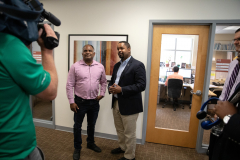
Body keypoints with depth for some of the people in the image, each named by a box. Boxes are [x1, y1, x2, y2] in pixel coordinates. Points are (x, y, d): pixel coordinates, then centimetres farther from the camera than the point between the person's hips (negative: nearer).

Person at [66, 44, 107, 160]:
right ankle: (77, 148, 34)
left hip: (94, 102, 3)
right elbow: (69, 85, -8)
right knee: (77, 126, 12)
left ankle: (90, 143, 44)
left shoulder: (100, 67, -1)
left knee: (91, 125, 20)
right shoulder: (75, 66, -10)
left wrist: (102, 94, -2)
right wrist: (71, 102, -9)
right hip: (80, 102, -2)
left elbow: (103, 82, 11)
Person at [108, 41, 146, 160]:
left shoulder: (138, 65, -12)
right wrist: (110, 87, -5)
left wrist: (121, 90, -23)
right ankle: (122, 147, 45)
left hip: (129, 105, -7)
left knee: (129, 133, 7)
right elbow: (112, 80, 19)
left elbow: (141, 85, -19)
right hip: (116, 103, 7)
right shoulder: (117, 65, 13)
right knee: (119, 130, 22)